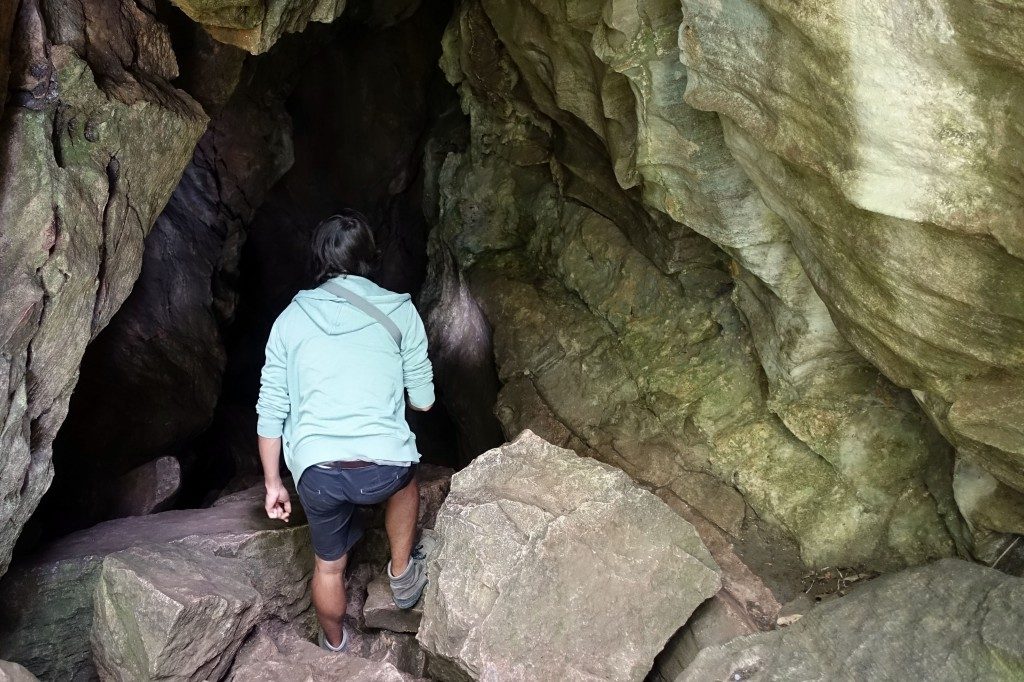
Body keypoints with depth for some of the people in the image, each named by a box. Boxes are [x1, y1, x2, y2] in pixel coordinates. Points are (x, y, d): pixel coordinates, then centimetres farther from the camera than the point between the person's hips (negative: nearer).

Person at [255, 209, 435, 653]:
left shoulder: (291, 318, 7)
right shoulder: (399, 310, 3)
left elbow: (271, 411, 7)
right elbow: (423, 401, 6)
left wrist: (273, 483, 17)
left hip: (315, 474, 2)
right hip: (382, 469, -2)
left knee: (328, 564, 27)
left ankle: (334, 645, 50)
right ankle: (402, 575, 40)